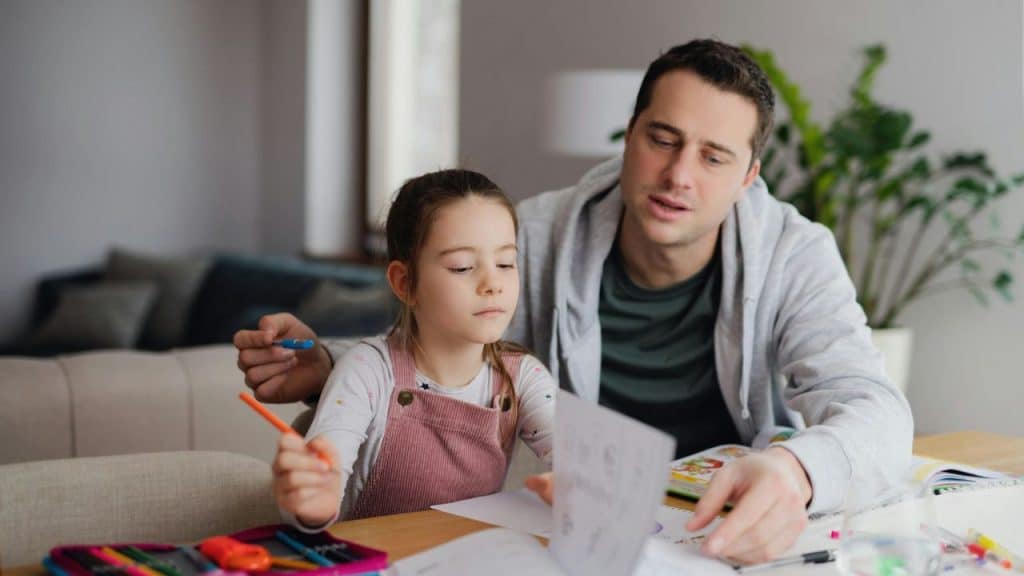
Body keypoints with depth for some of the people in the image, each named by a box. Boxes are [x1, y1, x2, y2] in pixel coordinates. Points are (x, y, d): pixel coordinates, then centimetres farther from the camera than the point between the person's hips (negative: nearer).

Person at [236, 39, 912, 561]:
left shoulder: (794, 257, -14)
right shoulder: (540, 235, -10)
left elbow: (874, 412, -26)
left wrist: (796, 471, -50)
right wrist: (330, 372, -19)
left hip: (742, 526, 1)